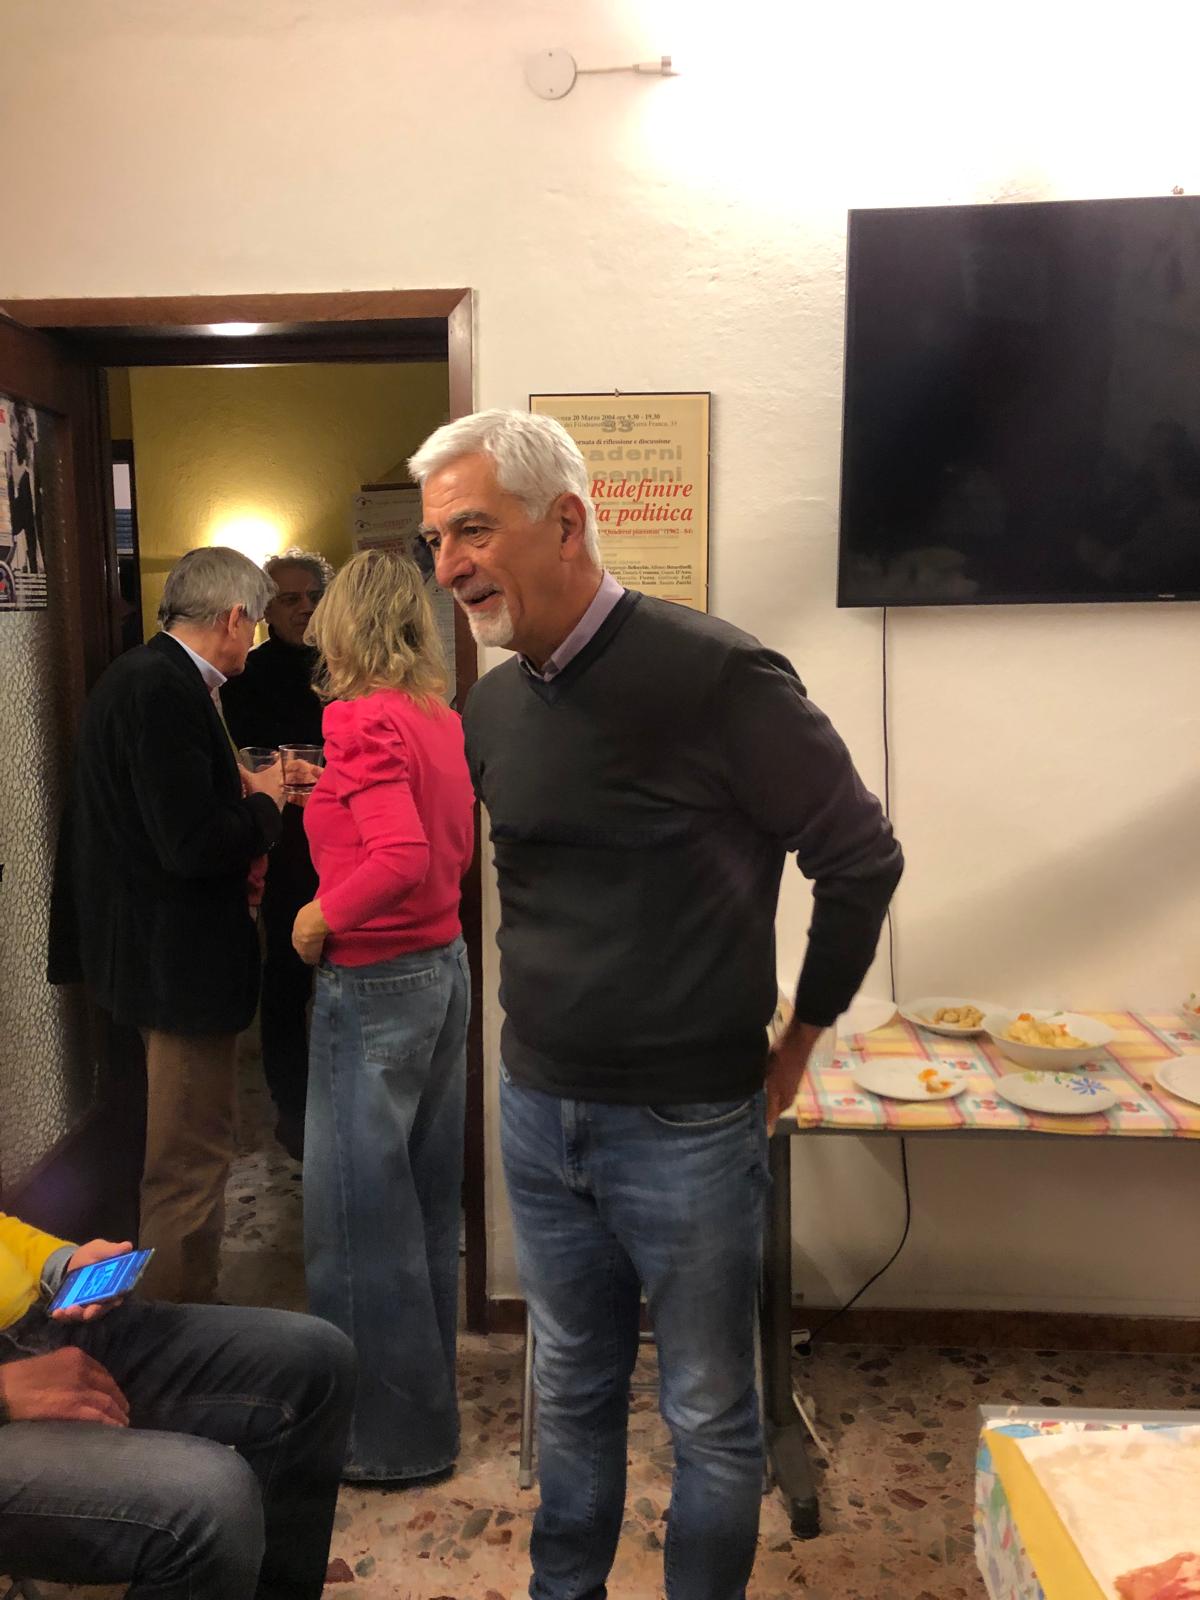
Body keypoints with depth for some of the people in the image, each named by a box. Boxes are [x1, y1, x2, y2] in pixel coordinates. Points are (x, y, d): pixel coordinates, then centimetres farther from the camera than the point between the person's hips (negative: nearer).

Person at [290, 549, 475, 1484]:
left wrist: (322, 916, -13)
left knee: (363, 1210, 6)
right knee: (427, 1198, 19)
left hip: (373, 981, -8)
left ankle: (395, 1434, 22)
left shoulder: (362, 718, -16)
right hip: (445, 967, 8)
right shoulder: (441, 716, 6)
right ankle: (427, 1395, 36)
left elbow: (403, 857, -28)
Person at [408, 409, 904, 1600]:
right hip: (535, 1110, 6)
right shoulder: (491, 707, 2)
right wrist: (541, 1022, 13)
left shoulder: (715, 673, -18)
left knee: (708, 1413, 14)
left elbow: (861, 858, -11)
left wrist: (794, 1048, -4)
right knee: (571, 1388, 23)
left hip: (686, 1127, -5)